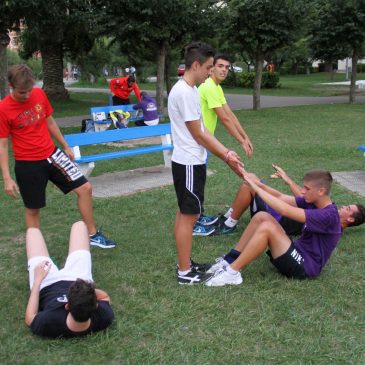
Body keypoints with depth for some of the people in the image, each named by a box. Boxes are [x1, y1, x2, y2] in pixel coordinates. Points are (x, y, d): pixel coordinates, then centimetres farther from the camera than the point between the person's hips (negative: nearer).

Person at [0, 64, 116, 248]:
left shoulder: (39, 94, -3)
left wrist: (66, 146, 18)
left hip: (51, 154, 5)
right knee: (32, 209, 6)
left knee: (85, 188, 0)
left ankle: (92, 234, 15)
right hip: (27, 164, -4)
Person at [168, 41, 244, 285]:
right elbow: (198, 134, -16)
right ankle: (185, 272, 6)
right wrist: (226, 157, -7)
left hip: (189, 162, 10)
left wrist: (226, 152, 7)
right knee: (189, 216, -3)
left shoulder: (188, 90, 11)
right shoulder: (185, 93, -20)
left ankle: (185, 264, 26)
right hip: (189, 163, -10)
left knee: (185, 214, 15)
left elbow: (202, 130, 12)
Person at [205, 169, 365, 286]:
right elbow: (282, 198, 0)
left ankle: (232, 272, -20)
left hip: (304, 267, -9)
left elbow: (285, 210, -30)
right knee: (262, 216, -5)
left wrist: (255, 186, -25)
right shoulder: (313, 202, 3)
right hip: (297, 254, 9)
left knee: (267, 227, -27)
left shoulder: (328, 215, -24)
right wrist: (259, 184, -16)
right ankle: (230, 260, -3)